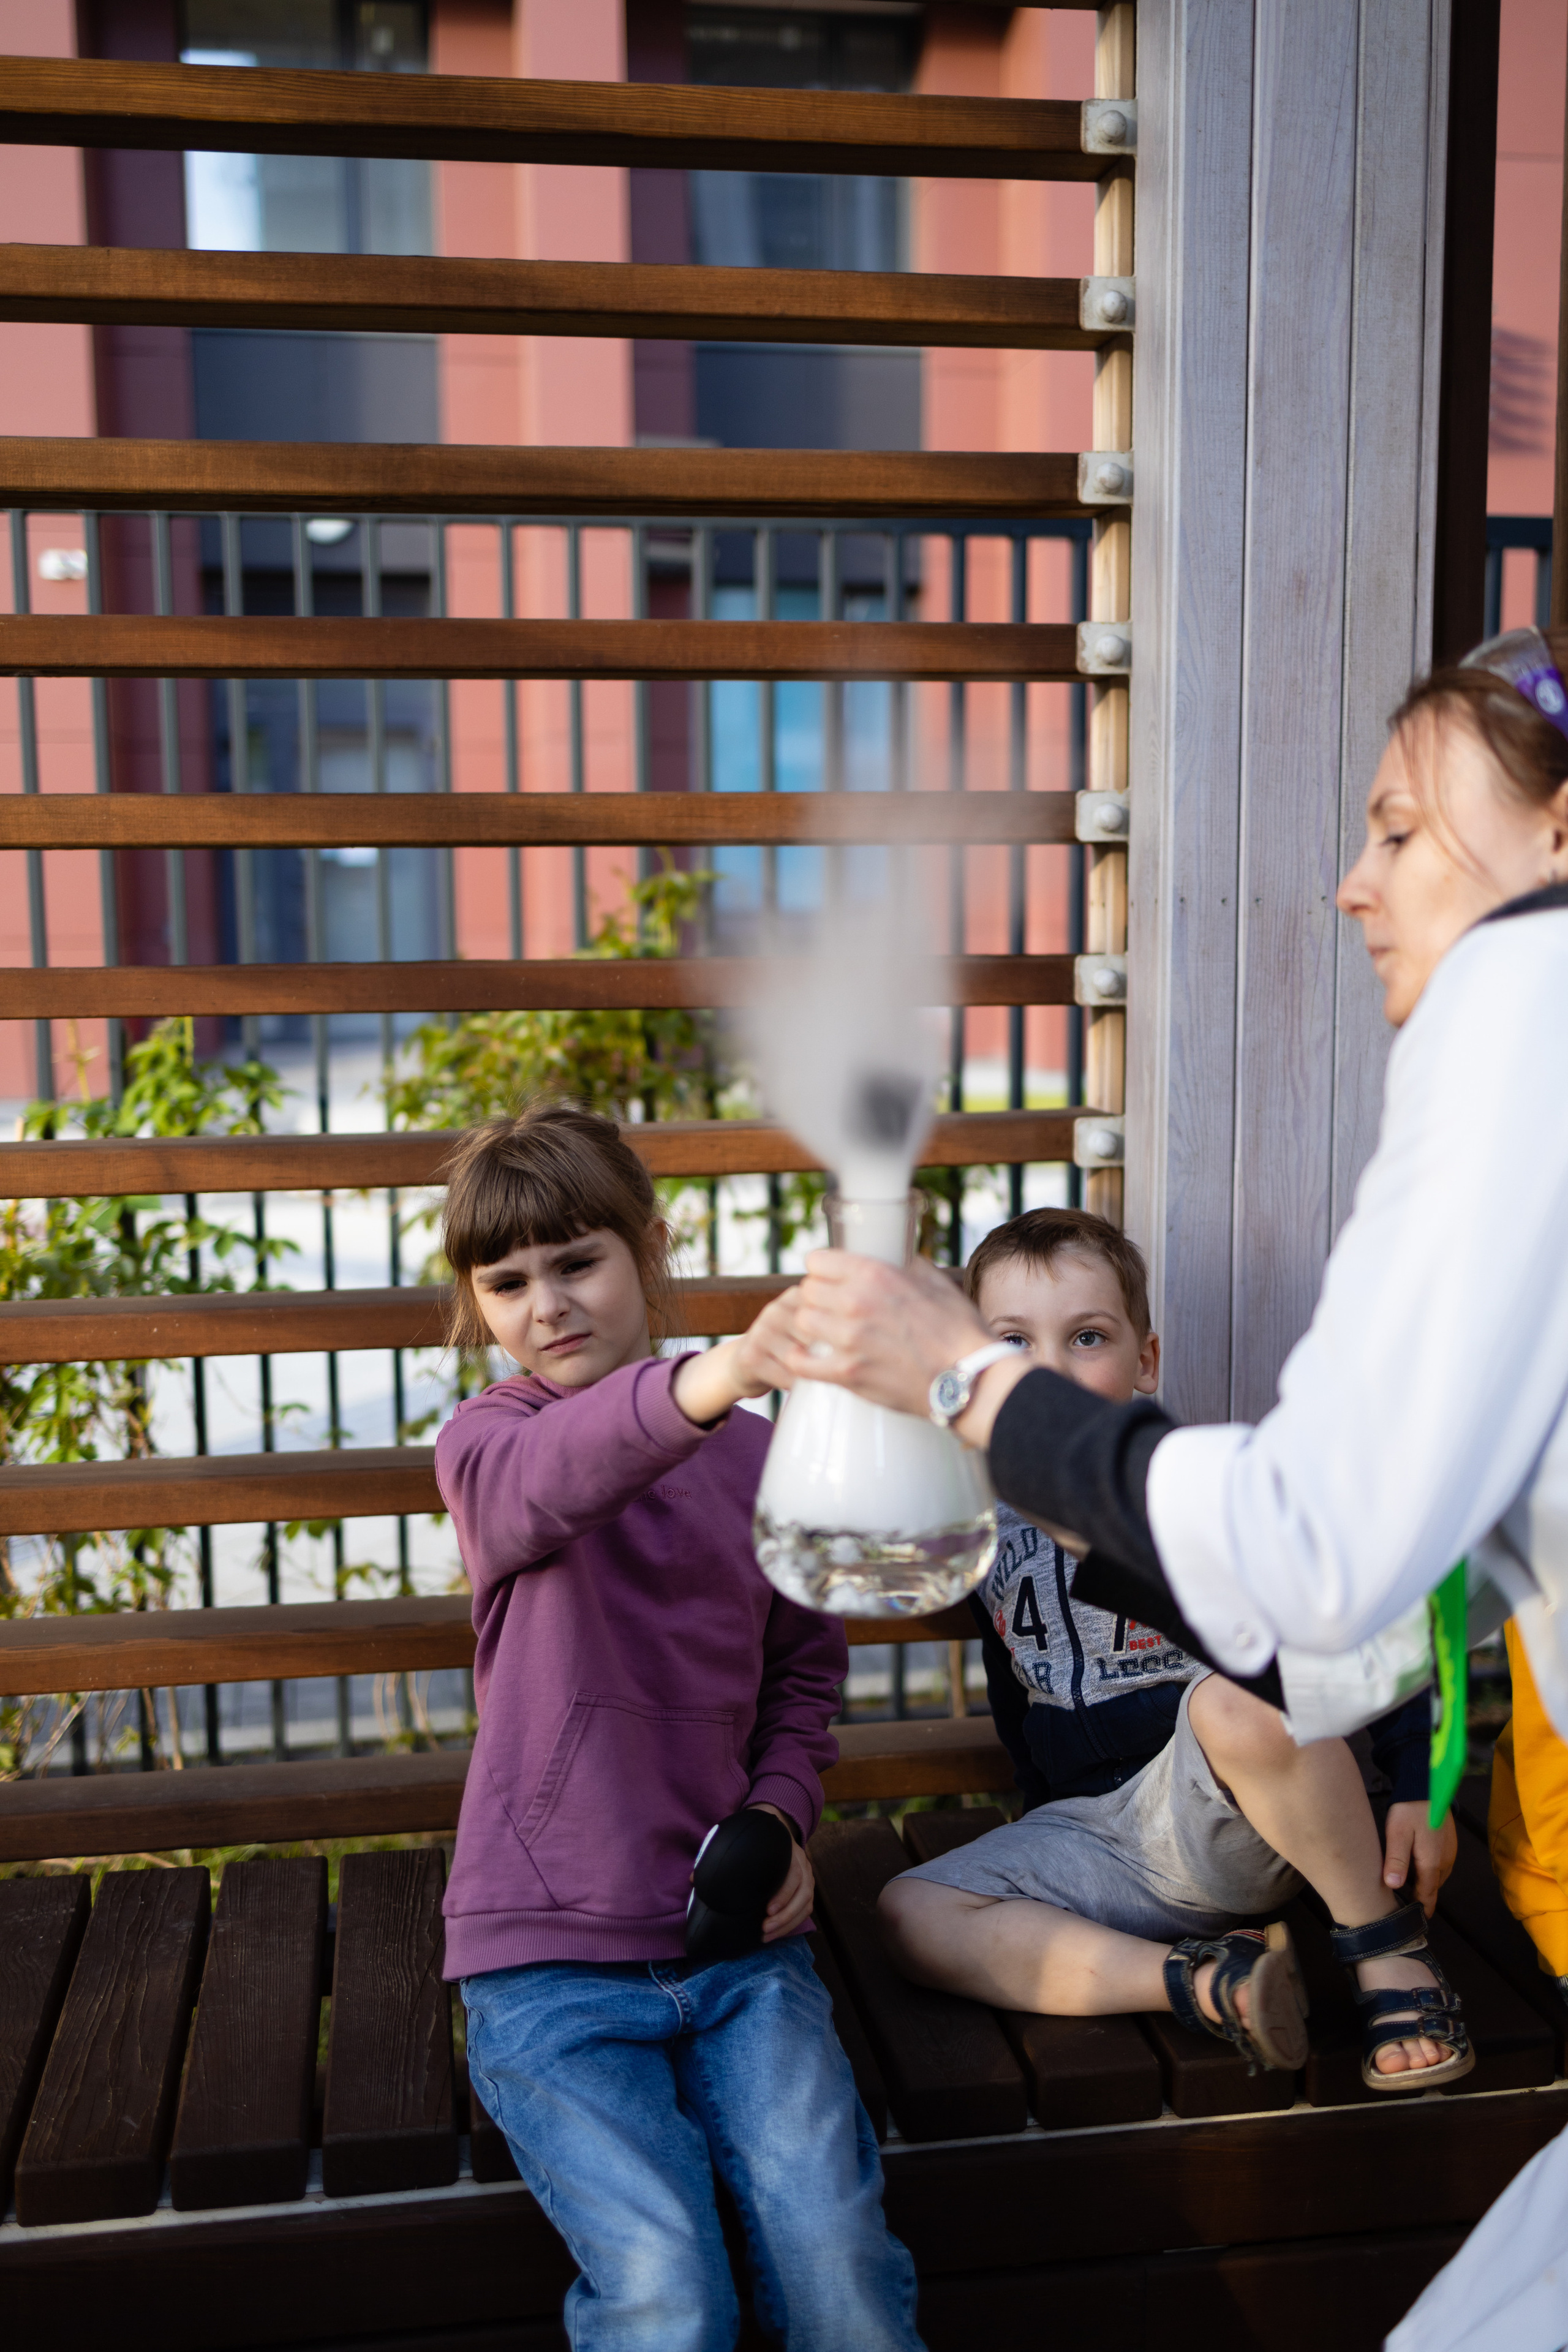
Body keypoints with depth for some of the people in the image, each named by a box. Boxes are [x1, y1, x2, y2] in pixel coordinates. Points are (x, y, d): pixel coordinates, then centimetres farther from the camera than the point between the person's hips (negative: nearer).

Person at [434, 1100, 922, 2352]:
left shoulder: (753, 1454, 6)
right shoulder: (487, 1442, -5)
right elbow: (545, 1480, -32)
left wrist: (784, 1812, 0)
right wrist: (695, 1386, -52)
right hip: (550, 1956, -2)